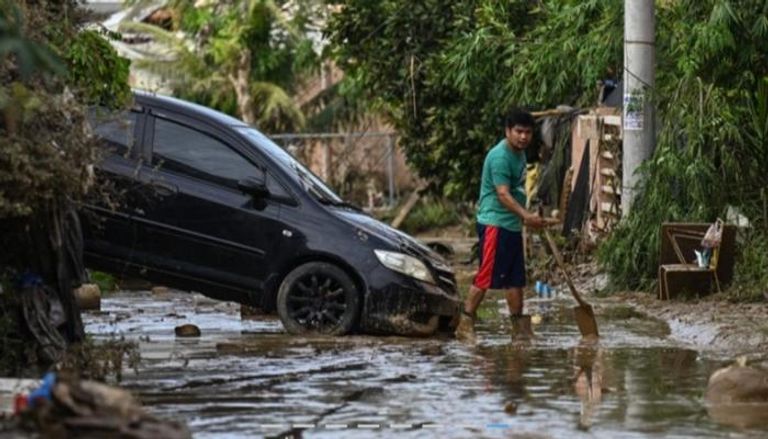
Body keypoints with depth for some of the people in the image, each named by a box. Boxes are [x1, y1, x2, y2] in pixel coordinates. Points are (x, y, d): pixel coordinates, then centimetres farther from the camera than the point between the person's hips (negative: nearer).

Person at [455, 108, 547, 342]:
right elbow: (503, 194, -26)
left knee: (515, 278, 11)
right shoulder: (500, 157, -17)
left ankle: (520, 327, 16)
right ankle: (465, 323, -5)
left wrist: (527, 218, 28)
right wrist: (526, 216, -37)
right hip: (494, 223, -9)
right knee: (486, 276, -9)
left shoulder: (519, 153, 13)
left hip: (512, 224, 9)